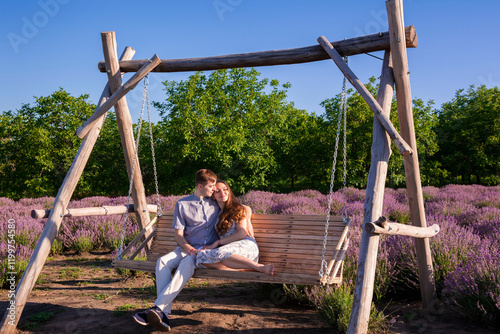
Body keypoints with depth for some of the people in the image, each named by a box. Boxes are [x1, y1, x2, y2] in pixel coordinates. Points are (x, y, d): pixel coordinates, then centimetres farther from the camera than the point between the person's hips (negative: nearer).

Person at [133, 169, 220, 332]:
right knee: (162, 261, -30)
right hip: (187, 247, 2)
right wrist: (190, 250, -13)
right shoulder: (182, 204, 10)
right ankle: (164, 314, -38)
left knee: (187, 263, -36)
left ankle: (157, 308, -45)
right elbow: (178, 234, 4)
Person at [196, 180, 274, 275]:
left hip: (245, 245, -5)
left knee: (219, 253, -37)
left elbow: (242, 234, -1)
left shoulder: (238, 209, 10)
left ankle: (258, 267, -35)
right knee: (201, 257, -30)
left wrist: (217, 243, -5)